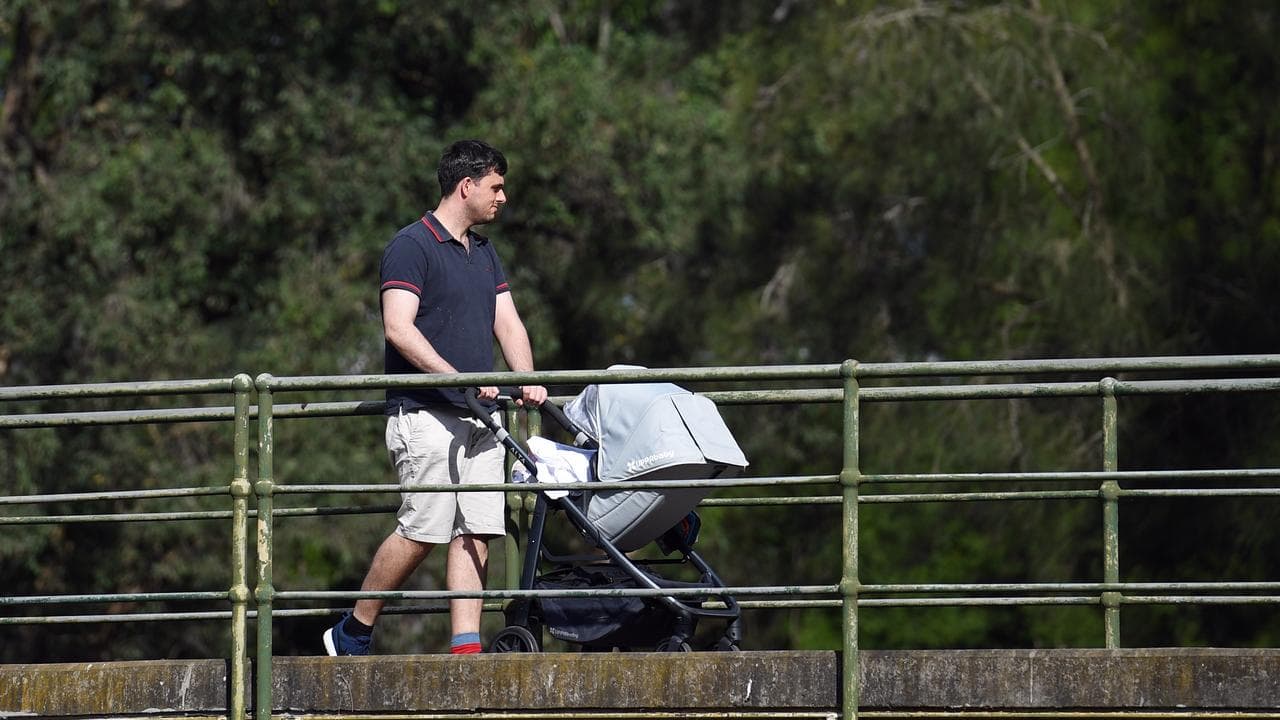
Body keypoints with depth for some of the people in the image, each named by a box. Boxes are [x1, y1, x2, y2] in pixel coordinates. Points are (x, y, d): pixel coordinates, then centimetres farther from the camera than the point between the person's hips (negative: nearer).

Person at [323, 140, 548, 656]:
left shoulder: (483, 253, 20)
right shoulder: (412, 247, -7)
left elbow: (508, 323, 14)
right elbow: (399, 329, -16)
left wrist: (527, 381, -5)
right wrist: (459, 378, -23)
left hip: (480, 415, 8)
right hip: (426, 414, -8)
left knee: (475, 534, -1)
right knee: (423, 530, -11)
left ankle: (466, 647, -4)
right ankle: (353, 633, 3)